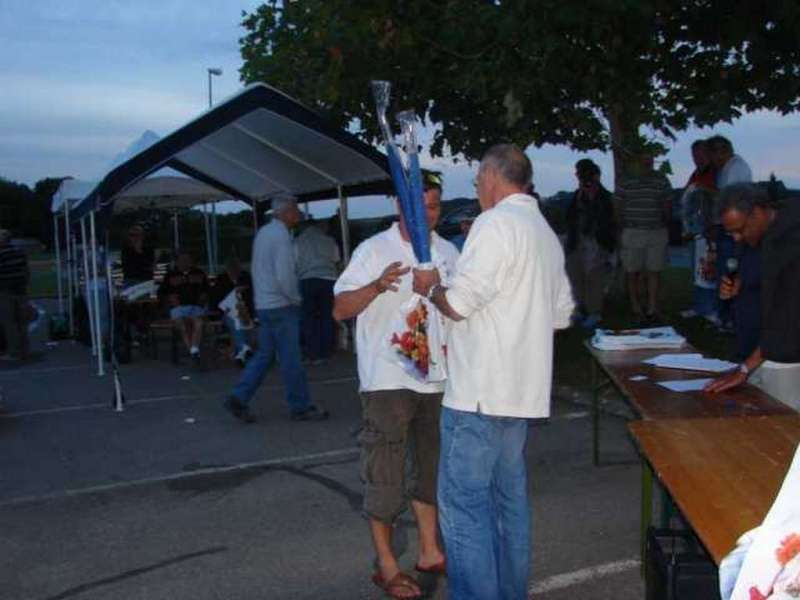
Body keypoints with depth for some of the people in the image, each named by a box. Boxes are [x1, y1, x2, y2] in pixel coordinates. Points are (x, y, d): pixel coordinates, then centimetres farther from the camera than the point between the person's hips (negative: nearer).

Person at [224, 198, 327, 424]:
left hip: (262, 303, 9)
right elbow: (284, 276, -22)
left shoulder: (262, 233, 11)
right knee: (290, 358, 0)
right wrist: (296, 299, -8)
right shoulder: (281, 236, -17)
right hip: (281, 305, -9)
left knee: (264, 354, 14)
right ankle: (300, 407, 10)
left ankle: (239, 398, 9)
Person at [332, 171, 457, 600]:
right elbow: (340, 310, -12)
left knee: (432, 466, 15)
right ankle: (386, 565, 15)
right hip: (388, 380, -5)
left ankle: (429, 551, 30)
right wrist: (378, 286, -27)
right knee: (384, 472, 1)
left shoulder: (448, 253, 9)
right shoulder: (374, 250, -6)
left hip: (436, 379, 6)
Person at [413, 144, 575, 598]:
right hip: (522, 387, 9)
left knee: (464, 502, -3)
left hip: (480, 390, -9)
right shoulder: (546, 232, 16)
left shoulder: (496, 224, -13)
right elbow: (563, 313, 21)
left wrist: (431, 287, 2)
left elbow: (459, 303, -17)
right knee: (510, 497, 15)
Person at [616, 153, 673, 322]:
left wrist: (665, 226, 12)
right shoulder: (626, 182, 2)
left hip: (657, 232, 2)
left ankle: (652, 308, 5)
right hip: (632, 232, -2)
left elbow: (666, 206, 14)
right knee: (632, 272, 1)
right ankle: (636, 308, 10)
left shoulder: (661, 181, 7)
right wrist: (619, 231, 1)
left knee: (654, 271, 1)